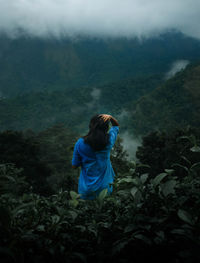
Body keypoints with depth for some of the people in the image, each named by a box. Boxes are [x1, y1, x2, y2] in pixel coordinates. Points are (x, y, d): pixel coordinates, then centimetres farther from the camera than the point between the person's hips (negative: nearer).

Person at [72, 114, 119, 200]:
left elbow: (74, 166, -8)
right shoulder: (109, 140, -18)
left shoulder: (80, 143, -21)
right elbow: (116, 126, 4)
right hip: (104, 187, 1)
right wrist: (110, 117, -15)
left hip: (87, 189, -1)